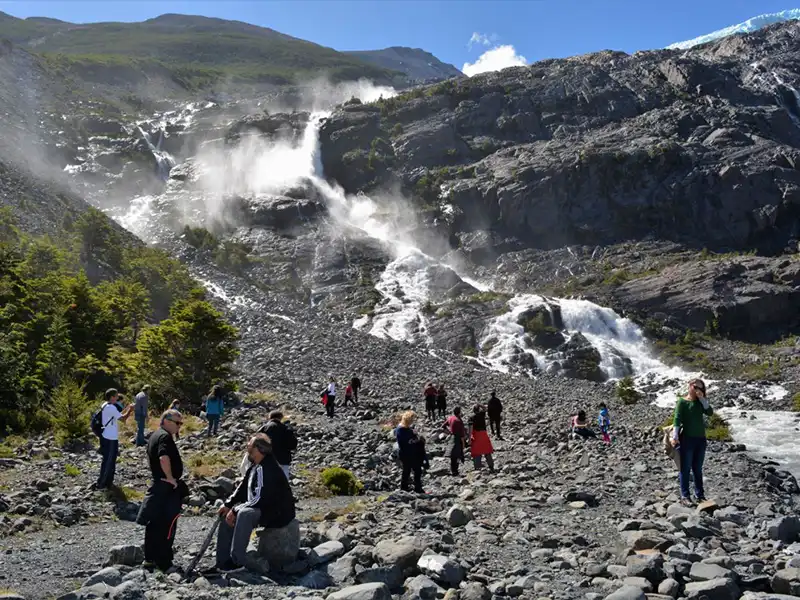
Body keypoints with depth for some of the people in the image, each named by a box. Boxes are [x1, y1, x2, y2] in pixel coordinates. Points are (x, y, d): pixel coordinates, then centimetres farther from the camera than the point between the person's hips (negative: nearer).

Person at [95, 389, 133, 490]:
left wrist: (127, 408, 12)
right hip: (110, 439, -10)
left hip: (108, 437, 10)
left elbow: (118, 416, 17)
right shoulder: (111, 407, -21)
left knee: (110, 461, 19)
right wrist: (130, 410, -4)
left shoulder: (106, 405, 10)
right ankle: (100, 484, 5)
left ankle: (108, 482, 27)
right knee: (108, 462, -1)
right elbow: (123, 418, -18)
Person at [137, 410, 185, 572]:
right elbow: (164, 458, -33)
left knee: (154, 523, 14)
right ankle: (163, 562, 0)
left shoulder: (155, 435, 15)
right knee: (166, 526, -4)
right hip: (167, 487, -10)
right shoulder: (165, 437, -17)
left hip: (157, 485, 10)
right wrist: (170, 478, -23)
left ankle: (150, 559, 22)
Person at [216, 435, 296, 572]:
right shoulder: (254, 466, 7)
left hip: (278, 514, -11)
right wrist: (228, 504, 1)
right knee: (227, 515, 7)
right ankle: (223, 562, 7)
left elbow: (258, 500, -27)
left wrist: (235, 510, -20)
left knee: (244, 513, -33)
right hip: (263, 508, 11)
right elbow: (242, 489, 14)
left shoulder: (267, 469, -24)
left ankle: (238, 562, -25)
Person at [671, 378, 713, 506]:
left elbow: (710, 412, -4)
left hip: (700, 439, 5)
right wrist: (675, 436, -22)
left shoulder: (700, 402, 12)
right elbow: (677, 419, -12)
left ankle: (700, 495, 19)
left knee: (698, 469, 12)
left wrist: (702, 398, -7)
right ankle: (685, 496, 5)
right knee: (686, 469, 1)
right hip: (686, 438, -5)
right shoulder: (682, 401, -3)